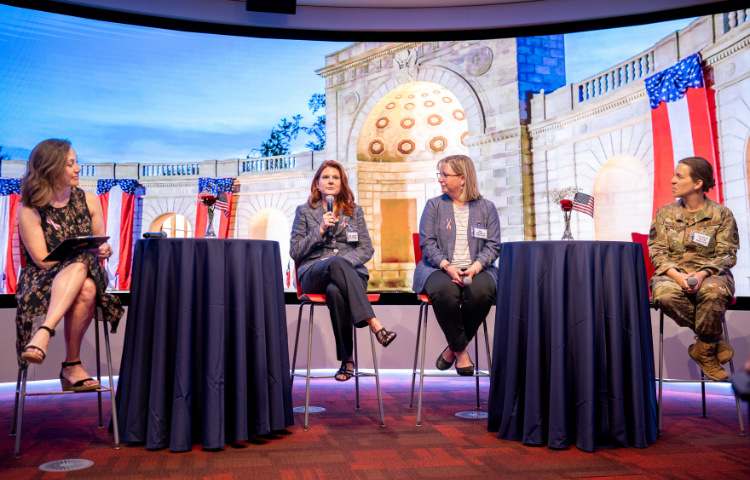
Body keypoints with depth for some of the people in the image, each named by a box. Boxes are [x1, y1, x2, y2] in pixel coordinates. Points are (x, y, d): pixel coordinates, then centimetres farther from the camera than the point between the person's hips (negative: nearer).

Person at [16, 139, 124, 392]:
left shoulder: (89, 201, 10)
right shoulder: (30, 211, -3)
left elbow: (102, 249, 15)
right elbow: (42, 260, -9)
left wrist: (102, 251, -10)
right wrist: (88, 251, -17)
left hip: (90, 273, 3)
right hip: (43, 281, -2)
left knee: (87, 289, -36)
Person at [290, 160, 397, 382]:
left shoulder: (354, 211, 19)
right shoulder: (304, 211, 15)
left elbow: (367, 249, 12)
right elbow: (295, 252, 7)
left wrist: (344, 263, -8)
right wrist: (320, 230, -6)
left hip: (352, 272, 1)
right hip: (314, 275, -1)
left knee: (336, 291, -39)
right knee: (337, 261, -39)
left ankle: (347, 359, -35)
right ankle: (373, 324, -47)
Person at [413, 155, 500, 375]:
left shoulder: (486, 207, 10)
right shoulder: (434, 205, 9)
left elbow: (493, 246, 4)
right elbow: (427, 243, 0)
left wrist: (475, 267, -15)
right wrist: (448, 266, -16)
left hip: (476, 269, 1)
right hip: (439, 268, -1)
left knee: (482, 291, -34)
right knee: (444, 291, -36)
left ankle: (453, 347, -10)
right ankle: (460, 350, -13)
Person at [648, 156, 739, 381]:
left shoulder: (721, 214, 3)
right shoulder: (665, 213, 8)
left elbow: (727, 255, -1)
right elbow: (657, 252, 2)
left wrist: (702, 274, -22)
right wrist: (677, 275, -18)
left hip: (710, 274, -1)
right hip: (672, 273, 2)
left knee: (713, 292, -38)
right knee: (664, 295, -34)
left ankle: (704, 350, -11)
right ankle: (713, 341, -12)